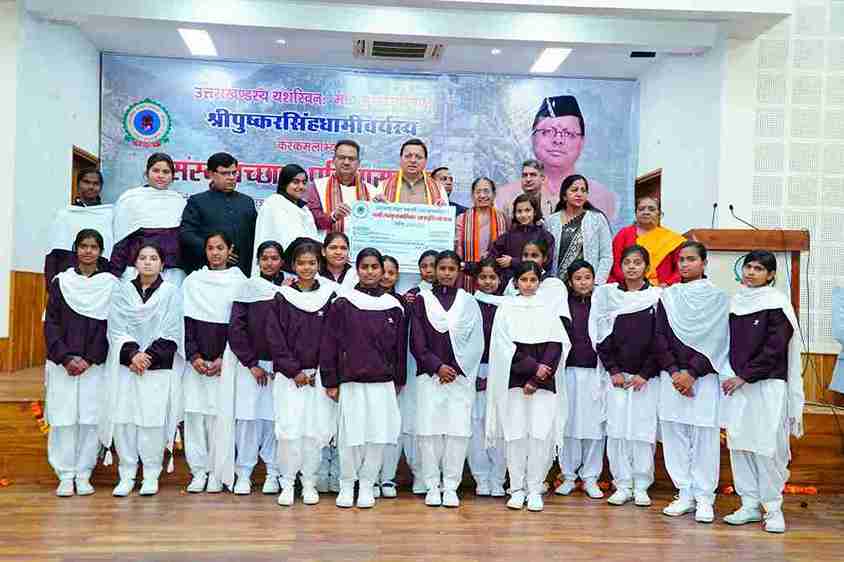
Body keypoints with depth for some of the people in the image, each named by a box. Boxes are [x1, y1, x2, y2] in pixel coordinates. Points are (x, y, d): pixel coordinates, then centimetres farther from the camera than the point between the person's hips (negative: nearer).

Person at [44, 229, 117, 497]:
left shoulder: (110, 284, 4)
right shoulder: (60, 282, 7)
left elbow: (109, 327, 0)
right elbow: (50, 323, 4)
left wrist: (89, 360, -9)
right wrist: (66, 358, -8)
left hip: (95, 364, -1)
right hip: (62, 363, 1)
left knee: (91, 418, -1)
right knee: (63, 418, 0)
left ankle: (84, 475, 10)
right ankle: (65, 476, 9)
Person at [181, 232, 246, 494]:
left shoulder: (239, 282, 3)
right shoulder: (192, 281, 9)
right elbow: (186, 322, 6)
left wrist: (224, 359, -8)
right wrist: (194, 356, -6)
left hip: (225, 361, -2)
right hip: (196, 361, 2)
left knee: (220, 414, -3)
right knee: (194, 412, 1)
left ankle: (216, 472, 7)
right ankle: (198, 470, 10)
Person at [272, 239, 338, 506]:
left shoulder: (329, 296, 4)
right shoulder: (283, 297, 3)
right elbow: (276, 338, -1)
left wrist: (321, 373, -4)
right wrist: (294, 371, -8)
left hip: (320, 374, 1)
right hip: (289, 375, -1)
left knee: (316, 430, 2)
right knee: (289, 429, -6)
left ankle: (309, 482, 16)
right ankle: (288, 483, 9)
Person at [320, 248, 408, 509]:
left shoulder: (394, 307, 7)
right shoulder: (342, 305, 0)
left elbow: (400, 348, 12)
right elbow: (329, 345, 0)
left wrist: (399, 380, 11)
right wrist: (331, 382, -2)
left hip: (383, 384, 2)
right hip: (351, 382, -2)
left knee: (377, 437, 3)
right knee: (350, 437, 0)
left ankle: (367, 485, 18)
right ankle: (347, 485, 18)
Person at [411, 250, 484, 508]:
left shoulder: (468, 301, 8)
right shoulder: (422, 300, 7)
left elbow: (476, 341, 4)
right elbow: (417, 342, 2)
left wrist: (457, 368, -5)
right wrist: (437, 366, -8)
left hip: (460, 376, 0)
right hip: (429, 375, 0)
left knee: (458, 430, -3)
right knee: (429, 430, -1)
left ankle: (451, 486, 7)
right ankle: (433, 486, 9)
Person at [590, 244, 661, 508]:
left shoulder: (657, 297, 1)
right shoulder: (607, 294, 4)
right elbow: (601, 336, 3)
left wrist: (645, 374, -9)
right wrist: (613, 370, -5)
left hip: (647, 375, -1)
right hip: (616, 374, 1)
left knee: (644, 429, 1)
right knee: (617, 429, 1)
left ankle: (641, 486, 13)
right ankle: (622, 486, 12)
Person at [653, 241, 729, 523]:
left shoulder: (718, 298, 1)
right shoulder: (668, 297, 9)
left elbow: (716, 341, -5)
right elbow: (660, 338, 5)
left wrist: (692, 372, -12)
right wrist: (674, 372, -7)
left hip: (704, 376, -3)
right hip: (672, 376, 3)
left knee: (705, 435, -3)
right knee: (674, 435, 4)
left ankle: (704, 498, 6)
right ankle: (685, 495, 13)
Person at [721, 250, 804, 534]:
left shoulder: (777, 304, -5)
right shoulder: (734, 303, 11)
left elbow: (774, 349, -11)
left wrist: (744, 377, -13)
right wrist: (728, 376, 3)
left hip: (768, 385, -5)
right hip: (736, 383, 5)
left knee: (768, 447, -4)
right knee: (739, 444, 6)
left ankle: (773, 507, 8)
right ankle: (749, 505, 15)